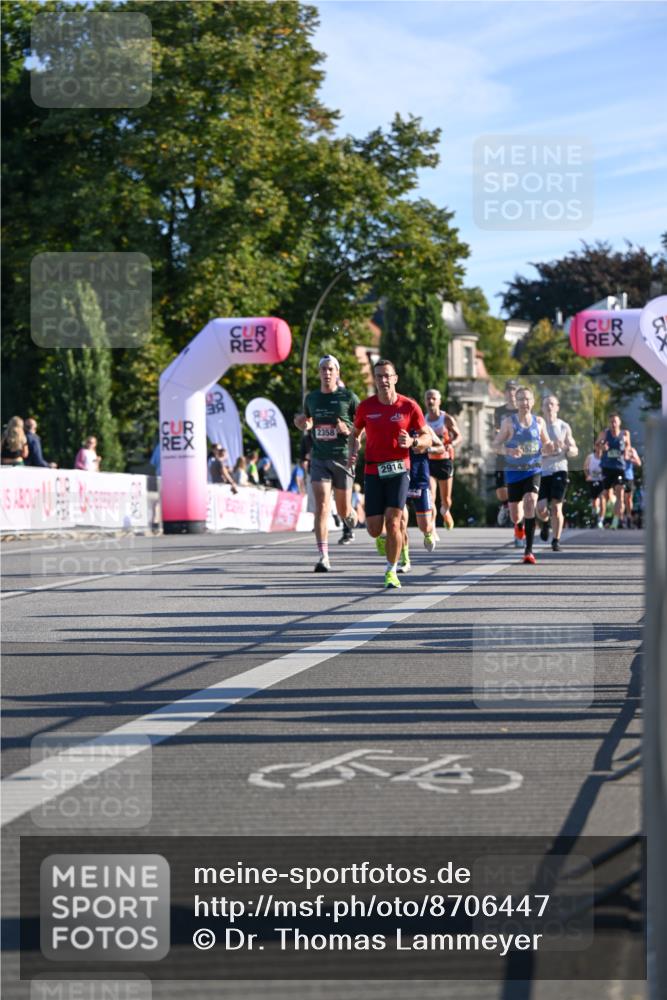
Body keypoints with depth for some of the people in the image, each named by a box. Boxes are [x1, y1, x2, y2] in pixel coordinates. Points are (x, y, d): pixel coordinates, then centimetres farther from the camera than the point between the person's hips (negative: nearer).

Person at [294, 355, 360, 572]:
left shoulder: (348, 397, -3)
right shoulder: (311, 398, 8)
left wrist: (349, 431, -16)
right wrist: (301, 423, 0)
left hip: (342, 458, -2)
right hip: (319, 458, 2)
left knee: (343, 510, 8)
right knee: (322, 506, -14)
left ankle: (351, 522, 48)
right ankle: (323, 557, -17)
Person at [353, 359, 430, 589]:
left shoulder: (409, 406, -3)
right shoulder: (365, 407, 2)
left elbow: (427, 438, 4)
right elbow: (355, 432, 19)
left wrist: (412, 441, -17)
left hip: (399, 470, -2)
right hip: (373, 472, 2)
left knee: (393, 521, -15)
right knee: (374, 530, -2)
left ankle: (391, 571, 1)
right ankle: (383, 537, 37)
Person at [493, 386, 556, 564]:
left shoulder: (539, 422, 3)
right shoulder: (509, 421, -4)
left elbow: (546, 445, 15)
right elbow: (495, 445, -7)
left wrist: (550, 448, -9)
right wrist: (509, 451, -27)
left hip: (533, 471, 0)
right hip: (514, 471, 0)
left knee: (530, 503, -24)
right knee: (515, 517, 5)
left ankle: (529, 551, -20)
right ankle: (521, 523, 47)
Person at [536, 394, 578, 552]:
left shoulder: (564, 427, 6)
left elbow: (575, 452, 7)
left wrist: (565, 447, -15)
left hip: (559, 470, -1)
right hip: (541, 472, 1)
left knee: (556, 507, -11)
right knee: (541, 509, -9)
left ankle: (556, 540, 3)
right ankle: (545, 522, 27)